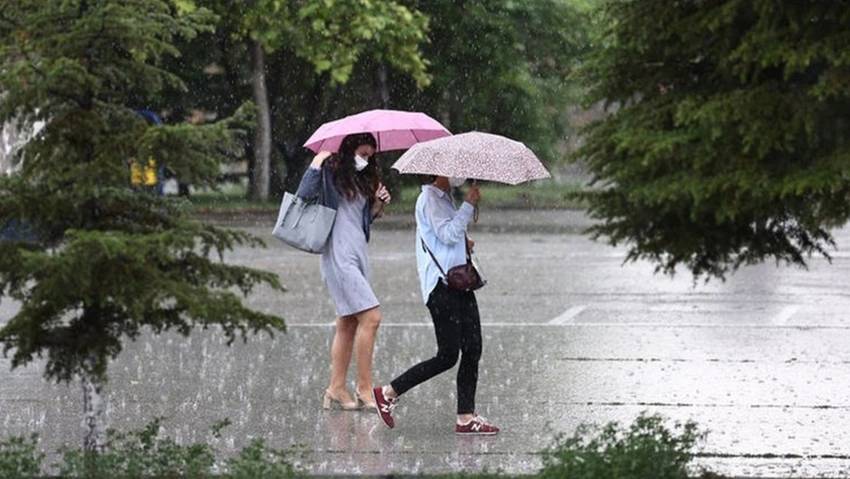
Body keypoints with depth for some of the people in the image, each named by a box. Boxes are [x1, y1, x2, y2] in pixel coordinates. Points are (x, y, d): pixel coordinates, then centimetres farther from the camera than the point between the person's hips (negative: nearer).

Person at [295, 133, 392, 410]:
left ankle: (336, 389, 12)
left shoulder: (362, 179, 18)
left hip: (358, 253, 9)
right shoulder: (330, 172, -4)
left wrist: (378, 204, 3)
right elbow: (303, 195, -14)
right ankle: (364, 388, -9)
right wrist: (316, 165, -18)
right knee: (370, 317, -15)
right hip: (340, 255, -9)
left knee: (348, 324, 8)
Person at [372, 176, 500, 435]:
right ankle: (388, 393, 2)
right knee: (448, 356, -8)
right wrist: (469, 205, -17)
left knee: (472, 350, 3)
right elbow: (447, 234, -20)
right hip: (440, 286, -10)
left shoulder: (445, 199, 20)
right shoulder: (429, 198, -9)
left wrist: (464, 241, 9)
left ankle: (466, 418, 5)